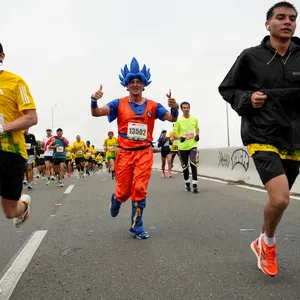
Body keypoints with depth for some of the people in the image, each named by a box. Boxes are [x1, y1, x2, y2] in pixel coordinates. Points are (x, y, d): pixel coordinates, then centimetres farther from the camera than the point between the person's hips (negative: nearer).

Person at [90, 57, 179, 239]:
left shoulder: (152, 106, 2)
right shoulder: (119, 104, -1)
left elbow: (172, 118, -5)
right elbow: (96, 113, -10)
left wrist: (174, 108, -28)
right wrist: (94, 101, -32)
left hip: (144, 153, 0)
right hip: (125, 153, 0)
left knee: (140, 190, -2)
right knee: (124, 191, 7)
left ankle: (137, 226, 13)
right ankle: (116, 200, 44)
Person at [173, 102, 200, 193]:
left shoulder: (194, 119, 2)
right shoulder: (179, 120, -6)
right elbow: (174, 134, -2)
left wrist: (197, 135, 1)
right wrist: (179, 137, -22)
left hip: (192, 145, 0)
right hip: (182, 147, 0)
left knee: (193, 163, -17)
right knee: (185, 166, 10)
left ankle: (195, 185, -11)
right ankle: (187, 183, 30)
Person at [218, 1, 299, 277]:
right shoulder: (251, 56, -2)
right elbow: (226, 88, 7)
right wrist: (247, 99, -11)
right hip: (262, 138, -4)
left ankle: (263, 243, 41)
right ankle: (268, 244, 13)